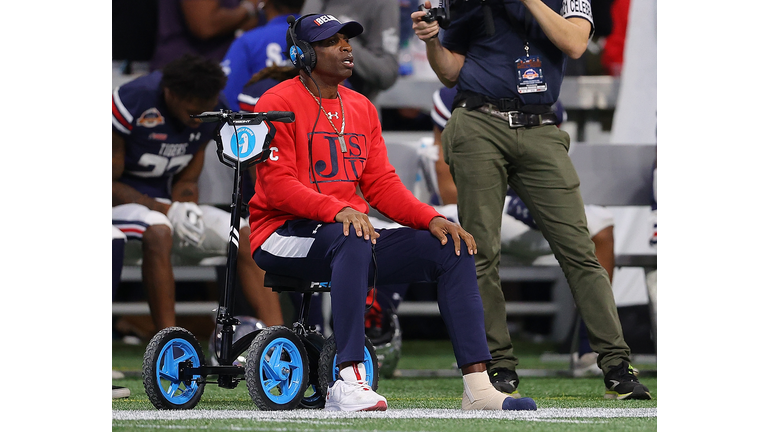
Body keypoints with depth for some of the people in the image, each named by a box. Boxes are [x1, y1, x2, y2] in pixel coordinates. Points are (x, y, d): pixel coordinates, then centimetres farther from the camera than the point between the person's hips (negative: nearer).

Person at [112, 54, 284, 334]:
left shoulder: (213, 113, -2)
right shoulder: (132, 103, -22)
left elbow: (186, 182, 7)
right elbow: (109, 184, -16)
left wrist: (184, 210, -16)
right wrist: (165, 210, -26)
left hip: (165, 203, 7)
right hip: (121, 203, -6)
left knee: (246, 235, -12)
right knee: (158, 232, -39)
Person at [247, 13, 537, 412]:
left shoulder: (361, 108, 18)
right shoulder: (278, 104, -5)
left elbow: (381, 184, 14)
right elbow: (278, 185, -16)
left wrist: (431, 219, -4)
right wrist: (338, 210, -32)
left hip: (350, 237, 8)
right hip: (283, 236, -8)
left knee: (451, 248, -7)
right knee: (352, 239, -40)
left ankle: (478, 386, -16)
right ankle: (348, 382, -47)